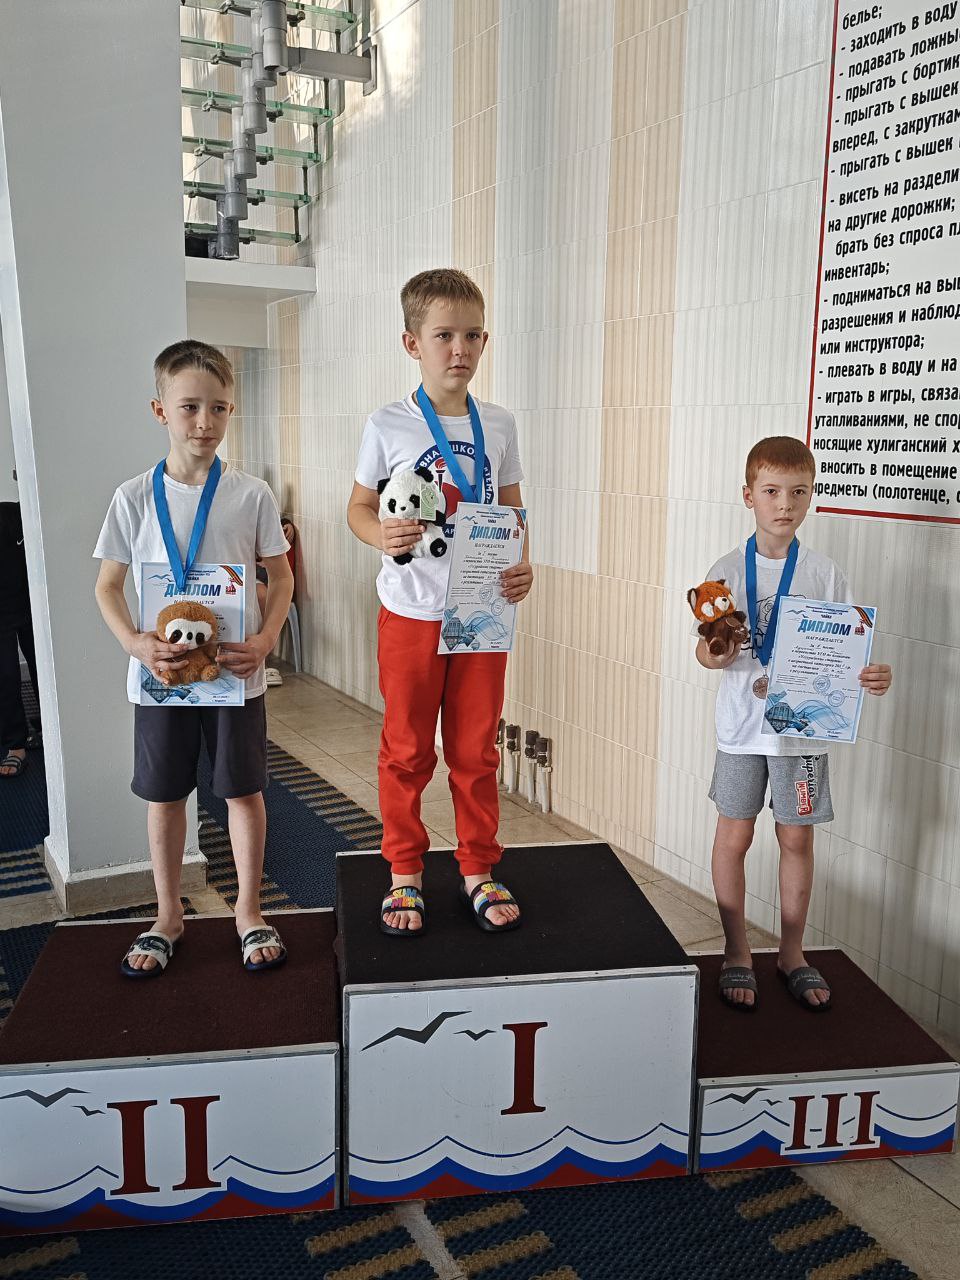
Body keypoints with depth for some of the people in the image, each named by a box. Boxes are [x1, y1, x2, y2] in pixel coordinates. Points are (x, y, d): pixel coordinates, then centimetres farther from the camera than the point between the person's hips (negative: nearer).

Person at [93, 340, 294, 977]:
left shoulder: (251, 494, -4)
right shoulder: (135, 498, -3)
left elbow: (282, 575, 3)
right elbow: (108, 585, 2)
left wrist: (265, 640, -12)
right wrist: (135, 642, -16)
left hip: (235, 672, 0)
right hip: (160, 674, 1)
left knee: (244, 791, 9)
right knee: (164, 796, 13)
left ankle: (249, 912, 28)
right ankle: (168, 916, 32)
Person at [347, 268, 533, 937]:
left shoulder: (499, 425, 3)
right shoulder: (388, 426, -5)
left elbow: (512, 509, 11)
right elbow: (359, 507, 3)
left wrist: (522, 563, -7)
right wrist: (381, 535, -20)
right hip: (411, 612, -2)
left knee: (477, 749, 12)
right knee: (408, 751, 10)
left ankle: (479, 870, 28)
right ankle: (405, 874, 26)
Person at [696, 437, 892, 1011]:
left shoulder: (825, 575, -2)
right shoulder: (728, 571, -4)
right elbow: (706, 648, -2)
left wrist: (871, 675, -18)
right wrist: (715, 654, -25)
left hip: (804, 726, 1)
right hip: (743, 726, 0)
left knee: (798, 837, 10)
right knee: (734, 836, 7)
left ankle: (792, 953, 29)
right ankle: (737, 952, 25)